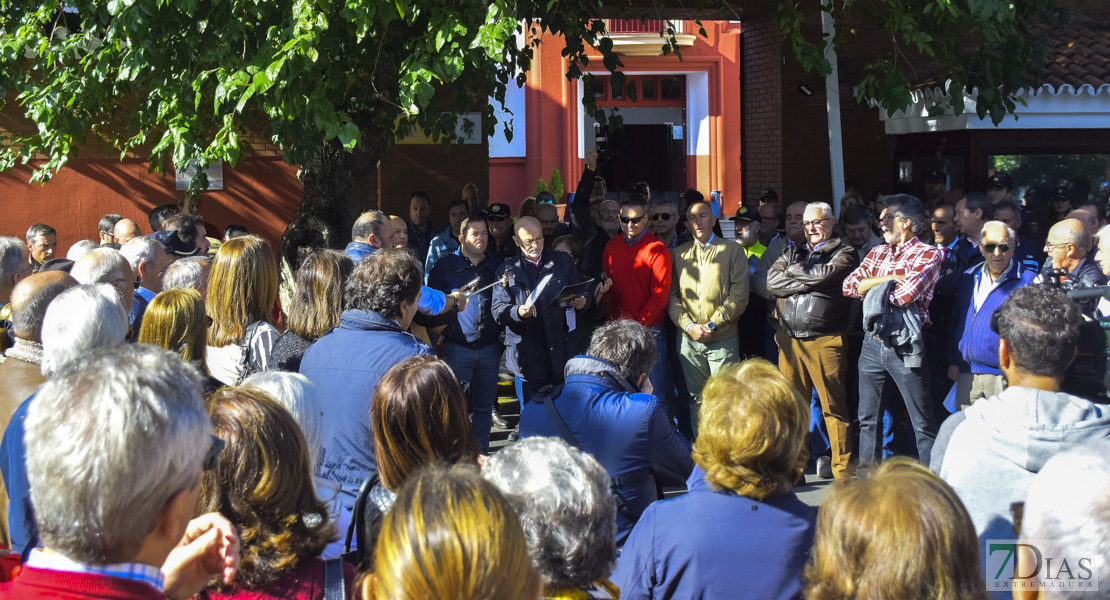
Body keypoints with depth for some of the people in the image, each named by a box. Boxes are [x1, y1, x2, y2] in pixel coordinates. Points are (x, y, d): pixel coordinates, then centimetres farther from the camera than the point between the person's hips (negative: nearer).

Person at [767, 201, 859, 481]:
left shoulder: (844, 253, 6)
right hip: (789, 339, 4)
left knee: (834, 407, -3)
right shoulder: (792, 253, 20)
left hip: (825, 340, -4)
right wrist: (809, 282, -5)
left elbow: (825, 275, -13)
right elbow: (772, 282, 4)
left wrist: (793, 271, 2)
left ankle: (842, 471, 4)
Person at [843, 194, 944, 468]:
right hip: (872, 342, 6)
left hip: (904, 345, -6)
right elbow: (849, 285, 3)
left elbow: (907, 293, -19)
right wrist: (889, 279, -7)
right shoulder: (877, 253, 15)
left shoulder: (928, 254, -5)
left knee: (923, 422, -1)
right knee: (867, 417, 13)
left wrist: (873, 287, -2)